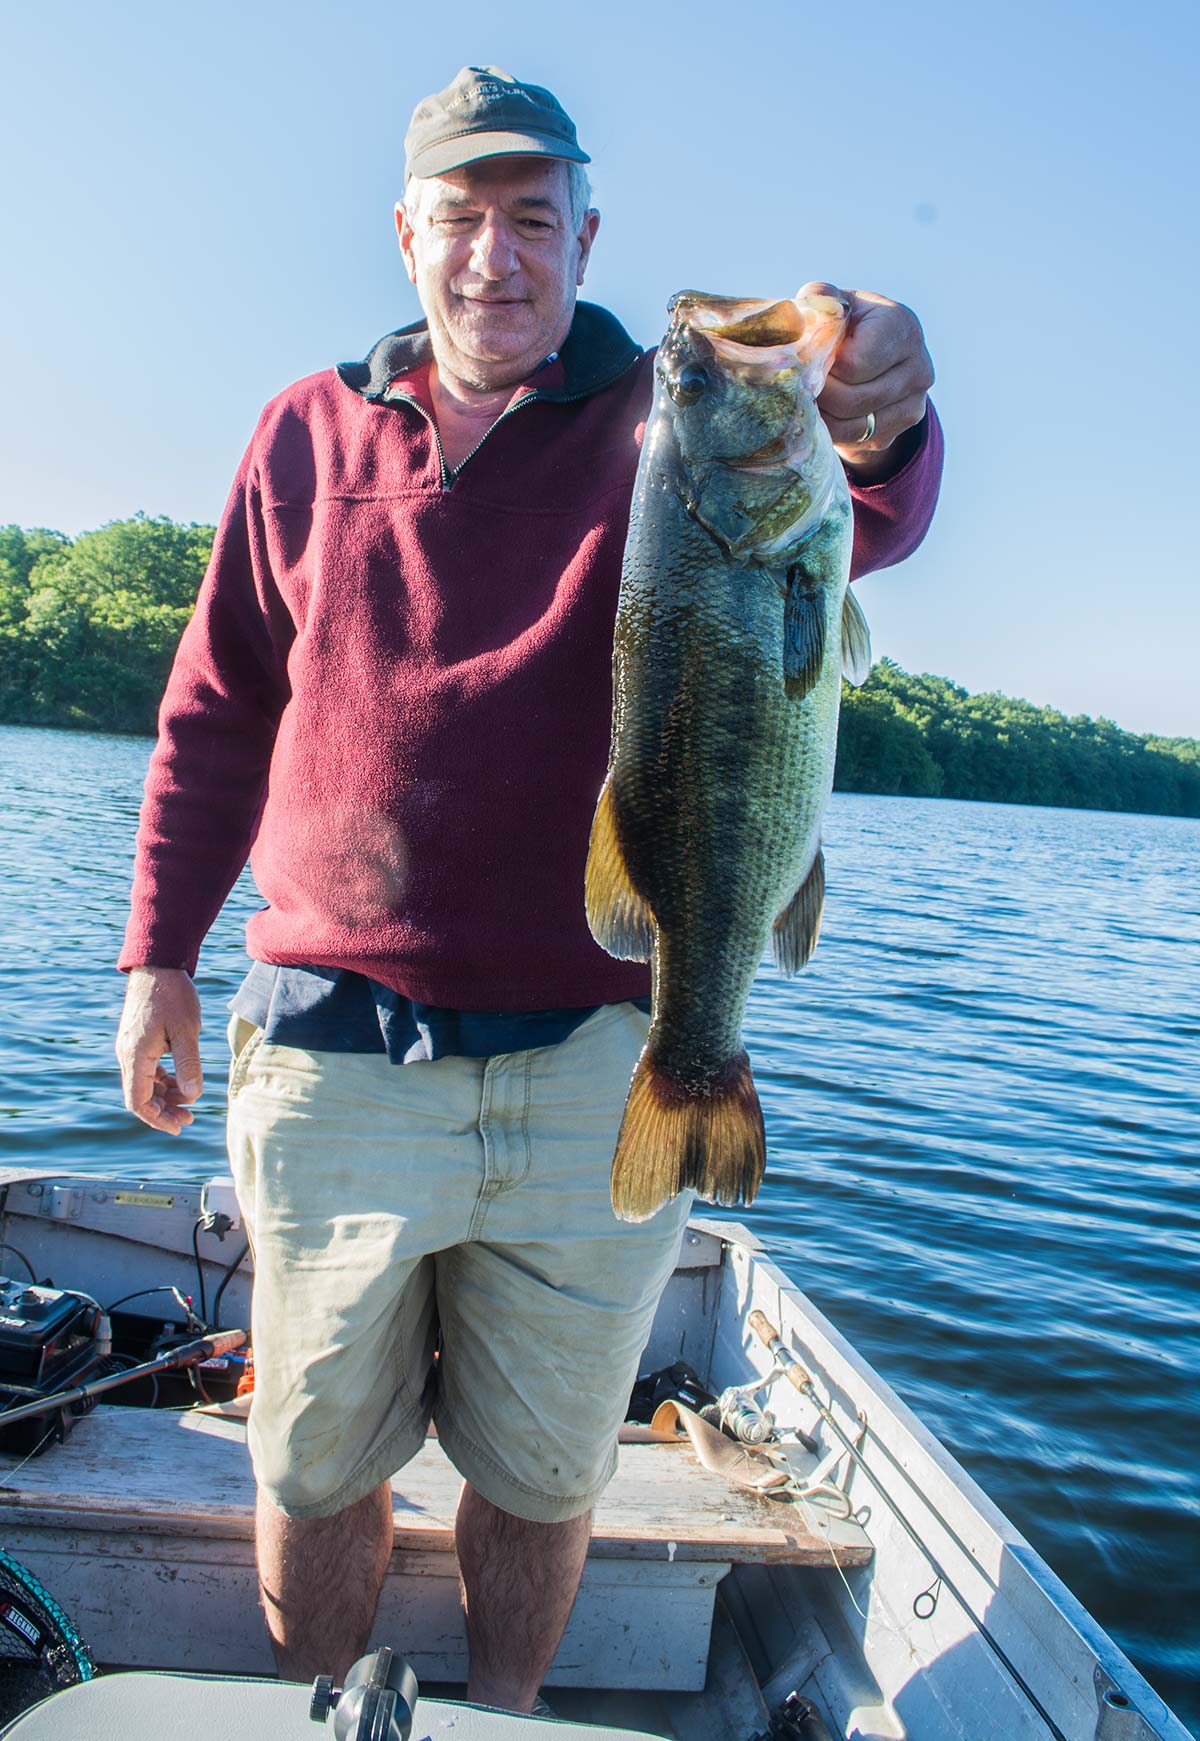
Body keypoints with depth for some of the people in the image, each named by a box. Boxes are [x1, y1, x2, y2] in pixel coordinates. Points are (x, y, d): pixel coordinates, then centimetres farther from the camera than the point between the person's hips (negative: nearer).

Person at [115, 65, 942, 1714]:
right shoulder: (309, 432, 9)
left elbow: (854, 521, -19)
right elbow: (218, 711, 13)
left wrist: (874, 430, -42)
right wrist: (159, 950, 8)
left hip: (595, 1072, -1)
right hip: (334, 1057, 2)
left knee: (544, 1474, 15)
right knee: (318, 1465, 15)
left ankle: (501, 1721, 41)